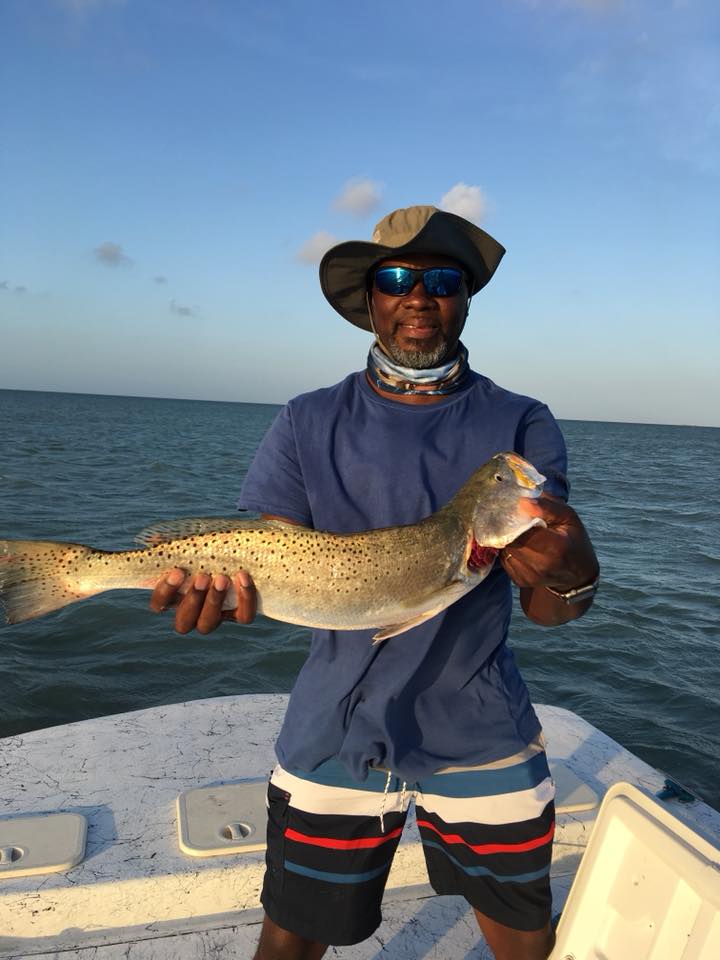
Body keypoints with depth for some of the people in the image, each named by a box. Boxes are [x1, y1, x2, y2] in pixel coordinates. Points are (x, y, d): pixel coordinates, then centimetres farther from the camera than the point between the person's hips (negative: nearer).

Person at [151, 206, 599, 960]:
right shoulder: (310, 425, -2)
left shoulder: (521, 428, -4)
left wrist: (574, 580, -31)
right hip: (335, 732, 0)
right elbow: (263, 558, -6)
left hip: (481, 736, 1)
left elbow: (547, 610, -8)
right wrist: (216, 589, -29)